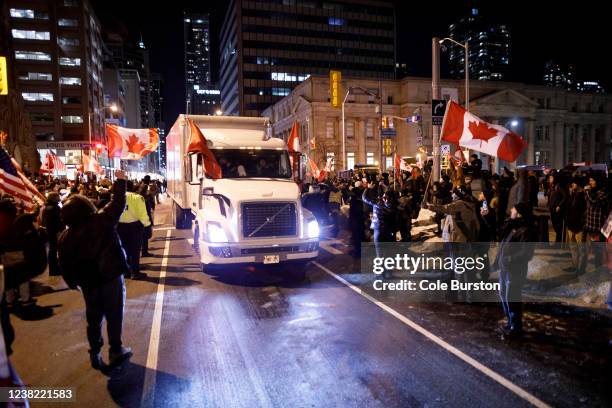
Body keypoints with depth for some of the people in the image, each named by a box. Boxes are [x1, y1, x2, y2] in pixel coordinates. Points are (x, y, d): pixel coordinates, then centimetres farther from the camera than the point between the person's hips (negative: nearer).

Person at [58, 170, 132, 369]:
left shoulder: (65, 237, -3)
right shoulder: (101, 220, -15)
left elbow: (65, 265, 2)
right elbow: (118, 203, -10)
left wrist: (73, 282, 15)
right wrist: (120, 180, 1)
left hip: (88, 283, 4)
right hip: (111, 277, -3)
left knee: (94, 318, 17)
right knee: (114, 315, 9)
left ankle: (95, 354, 27)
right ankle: (116, 351, 20)